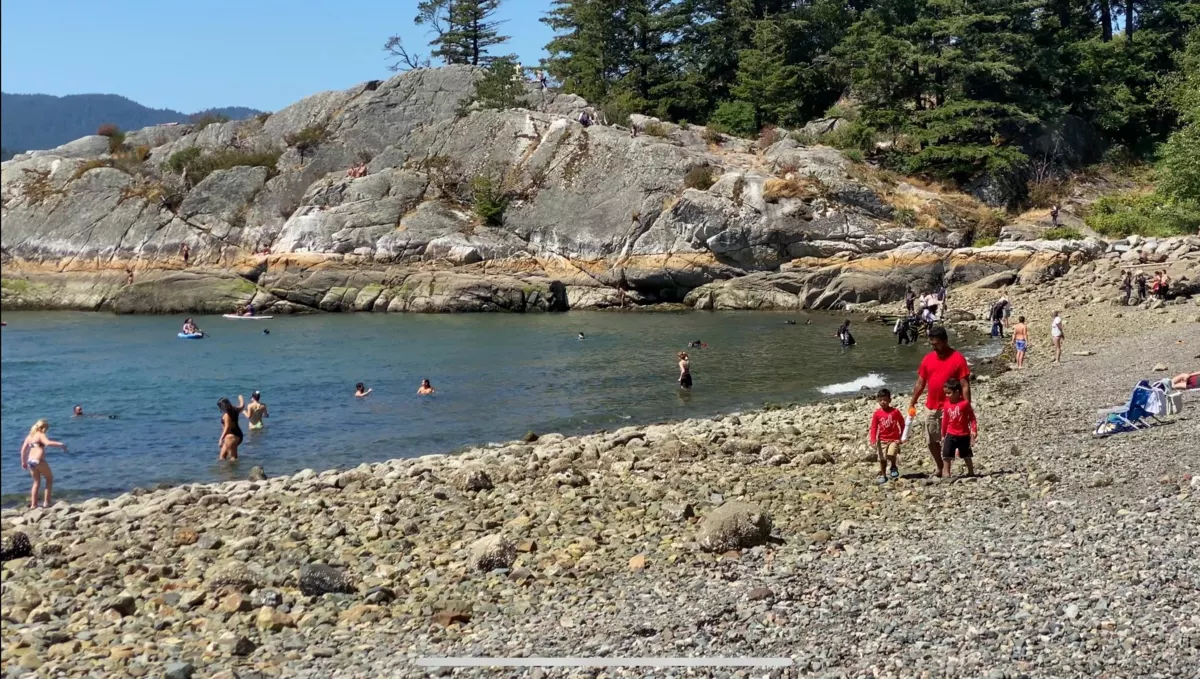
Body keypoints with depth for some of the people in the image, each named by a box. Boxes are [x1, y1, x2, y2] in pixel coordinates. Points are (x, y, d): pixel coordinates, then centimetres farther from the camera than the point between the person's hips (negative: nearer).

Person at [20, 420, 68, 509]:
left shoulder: (29, 436, 17)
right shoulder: (40, 435, -5)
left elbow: (23, 449, 16)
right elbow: (48, 443, -24)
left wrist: (23, 462, 22)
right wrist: (60, 444, -20)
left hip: (30, 461, 7)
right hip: (39, 461, -7)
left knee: (36, 482, 20)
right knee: (49, 479, 11)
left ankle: (33, 505, 16)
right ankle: (46, 502, 6)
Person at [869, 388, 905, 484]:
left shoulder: (895, 411, -7)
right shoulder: (877, 414, -4)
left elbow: (902, 424, 3)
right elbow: (874, 427, -2)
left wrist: (901, 437, 1)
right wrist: (873, 440, -12)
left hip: (894, 439, -2)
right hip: (882, 440, 2)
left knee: (891, 455, -22)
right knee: (882, 459, 6)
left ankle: (893, 467, 8)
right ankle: (883, 475, 21)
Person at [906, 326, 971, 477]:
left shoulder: (957, 359, -10)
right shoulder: (928, 358, 6)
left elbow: (965, 386, -12)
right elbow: (920, 384, 11)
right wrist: (911, 404, 8)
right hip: (931, 407, 6)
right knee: (931, 441, 12)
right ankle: (939, 470, 26)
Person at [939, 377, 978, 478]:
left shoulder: (965, 403, -12)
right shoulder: (947, 404, -1)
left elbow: (972, 417, -6)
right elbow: (945, 420, 7)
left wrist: (974, 430, -15)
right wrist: (943, 435, 12)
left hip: (964, 435, -3)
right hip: (951, 435, 3)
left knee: (966, 455, 12)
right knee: (946, 455, -4)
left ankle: (971, 472, 27)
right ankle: (946, 473, 1)